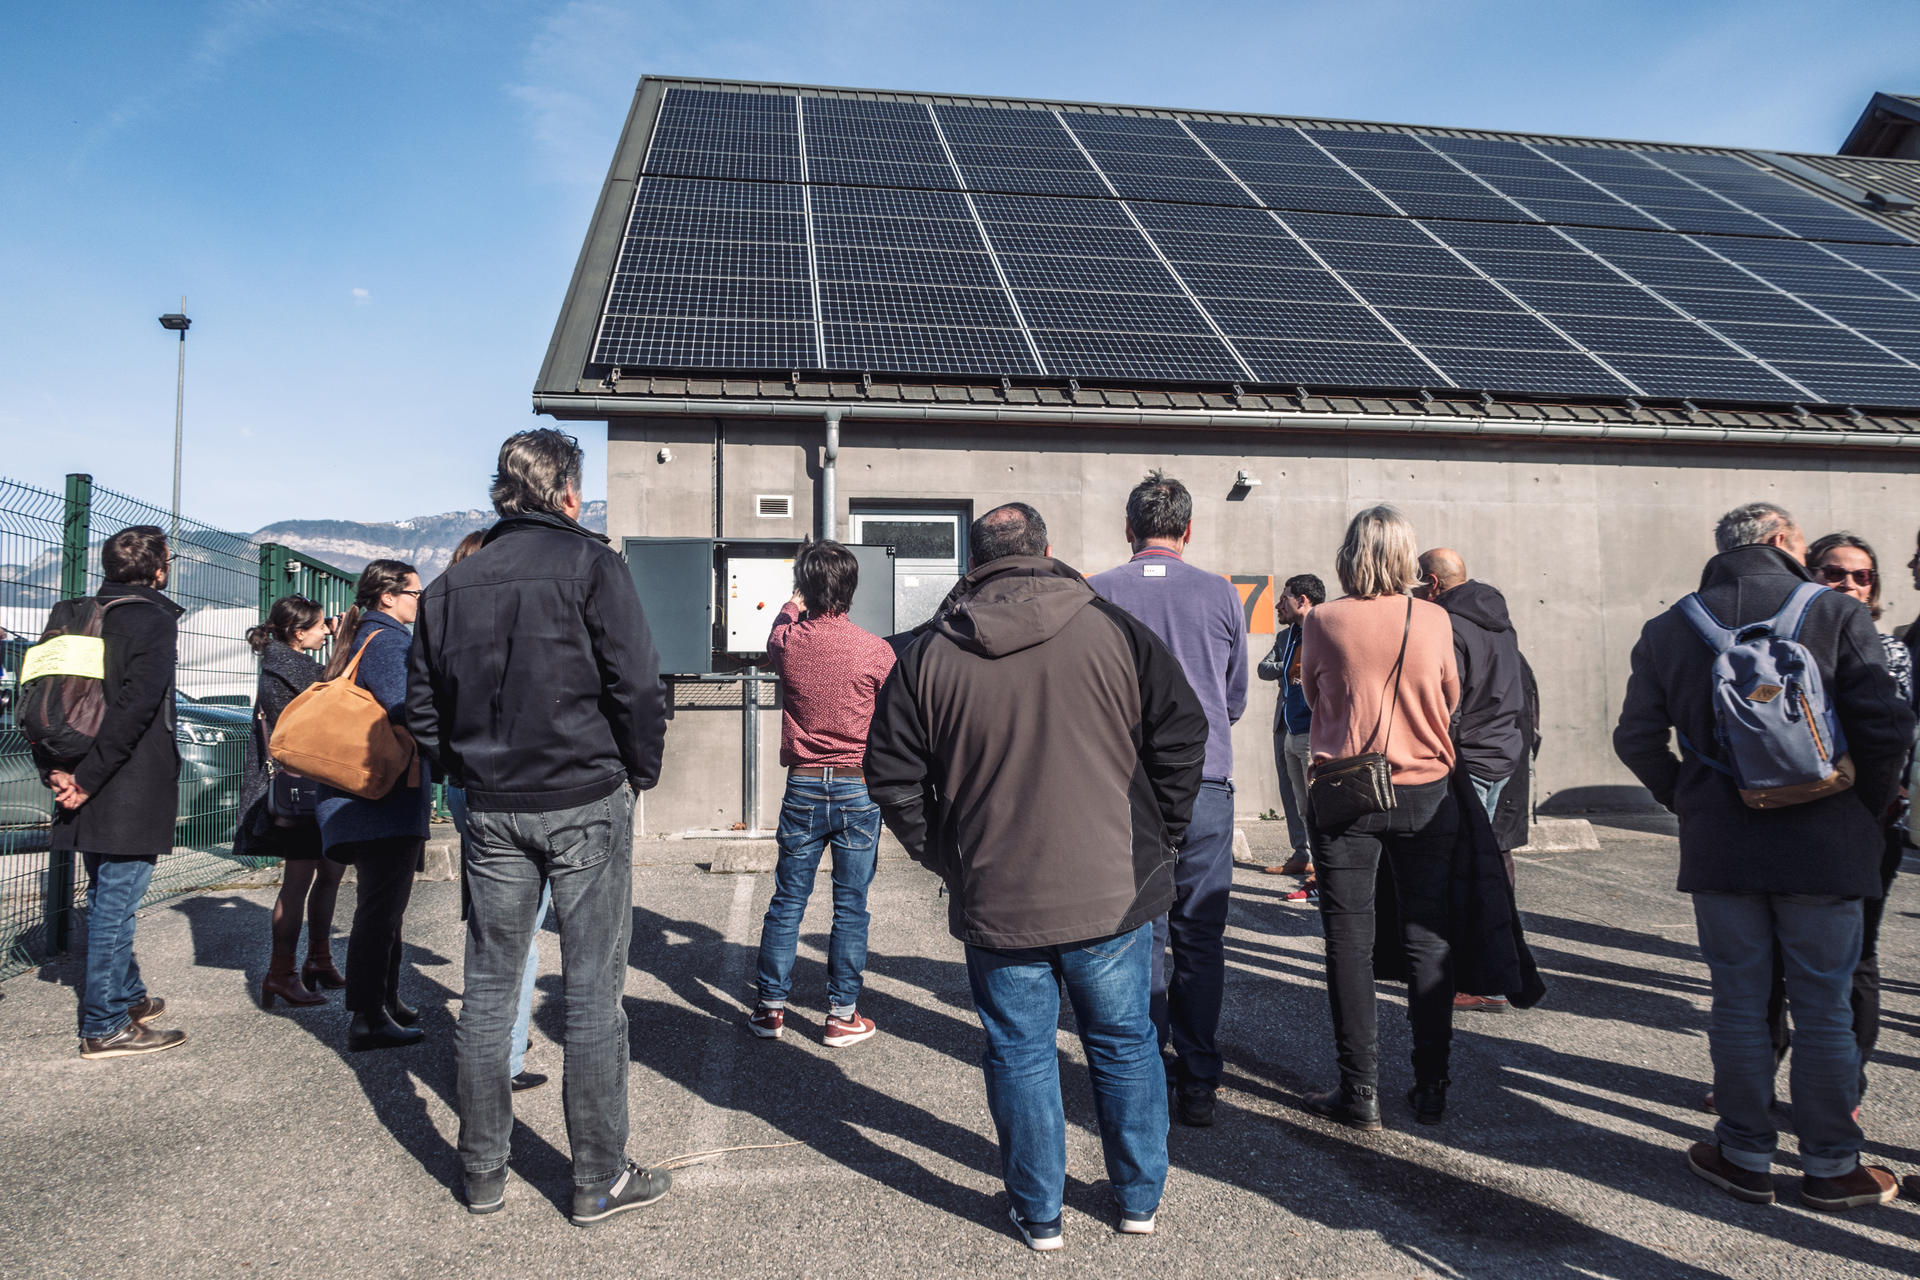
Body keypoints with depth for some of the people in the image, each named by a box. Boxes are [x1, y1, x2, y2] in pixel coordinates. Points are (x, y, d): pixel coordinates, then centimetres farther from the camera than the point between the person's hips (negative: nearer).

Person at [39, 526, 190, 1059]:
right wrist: (88, 778, -17)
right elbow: (136, 706, -21)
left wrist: (54, 768, 1)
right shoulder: (154, 619, -11)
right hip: (133, 793, -8)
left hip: (94, 793, 8)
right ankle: (106, 1026, 5)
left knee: (109, 899, 19)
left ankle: (128, 996, 35)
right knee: (114, 903, -2)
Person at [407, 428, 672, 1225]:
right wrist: (640, 771, 2)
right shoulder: (589, 562, -7)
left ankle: (483, 1172, 24)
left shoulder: (451, 584, 9)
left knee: (489, 987, 13)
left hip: (491, 809, 5)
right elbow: (636, 685, -12)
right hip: (585, 802, -5)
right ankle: (600, 1179, 12)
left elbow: (423, 708, 10)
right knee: (593, 988, 3)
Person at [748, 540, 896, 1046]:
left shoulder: (788, 642, -4)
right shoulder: (876, 650, -9)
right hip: (859, 788, -2)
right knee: (851, 906, 6)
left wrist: (792, 605, 40)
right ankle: (842, 1015, 13)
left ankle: (771, 1008, 20)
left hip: (804, 787, 2)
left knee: (787, 900, 11)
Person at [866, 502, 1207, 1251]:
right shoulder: (1114, 632, -3)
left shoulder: (929, 654, -1)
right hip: (1115, 890, 1)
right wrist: (1159, 842, 8)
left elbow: (892, 778, 0)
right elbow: (1183, 736, -2)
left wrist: (944, 859, 10)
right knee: (1125, 1044, 17)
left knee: (1020, 1054, 14)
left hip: (996, 900, 0)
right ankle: (1140, 1200, 31)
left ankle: (1038, 1213, 26)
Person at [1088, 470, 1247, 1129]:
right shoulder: (1222, 595, 2)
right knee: (1200, 936, 10)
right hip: (1205, 785, 1)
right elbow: (1237, 699, 12)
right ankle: (1198, 1085, 16)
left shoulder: (1097, 593, -3)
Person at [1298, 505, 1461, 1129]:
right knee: (1427, 939, 10)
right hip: (1427, 795, 2)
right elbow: (1451, 700, 12)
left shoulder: (1325, 620, -6)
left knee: (1349, 940, 5)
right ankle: (1431, 1087, 17)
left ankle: (1360, 1090, 8)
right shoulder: (1435, 620, -3)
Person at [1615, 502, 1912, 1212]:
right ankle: (1831, 1167, 20)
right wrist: (1866, 810, 5)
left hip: (1719, 850, 2)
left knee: (1738, 1003, 10)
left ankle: (1747, 1157, 20)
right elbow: (1887, 726, -10)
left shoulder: (1668, 629, 2)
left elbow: (1636, 738, 1)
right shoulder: (1838, 615, -4)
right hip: (1824, 848, -1)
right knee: (1824, 1009, 9)